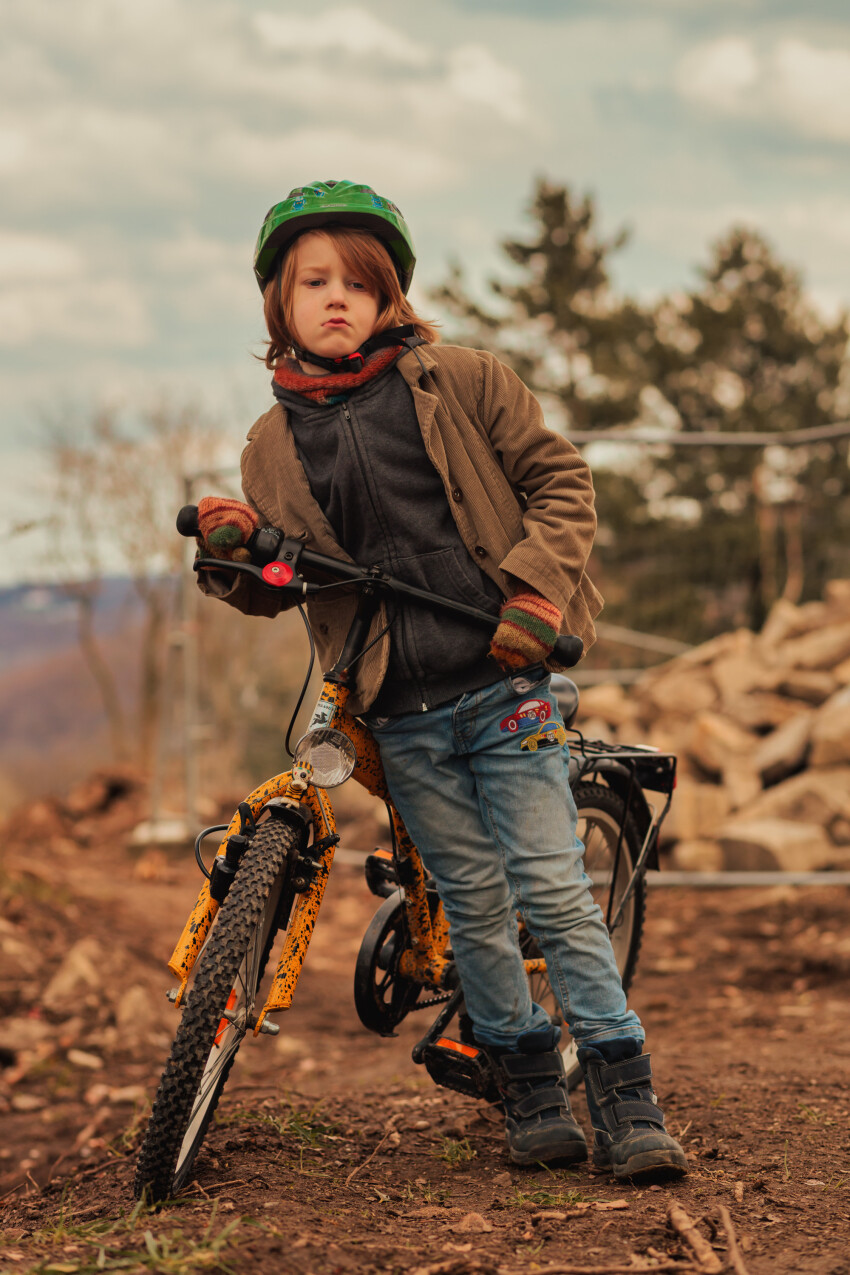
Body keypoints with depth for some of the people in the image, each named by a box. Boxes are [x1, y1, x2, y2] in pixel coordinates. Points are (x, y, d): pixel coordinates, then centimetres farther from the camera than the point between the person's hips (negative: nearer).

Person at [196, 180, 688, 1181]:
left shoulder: (459, 381, 2)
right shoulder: (275, 442, 9)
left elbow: (559, 480, 3)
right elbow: (279, 585, 11)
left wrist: (537, 591, -10)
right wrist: (235, 553, -11)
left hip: (502, 684, -3)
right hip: (400, 715, 3)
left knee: (551, 890, -7)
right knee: (472, 903, 6)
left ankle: (626, 1104, 0)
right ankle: (531, 1095, 20)